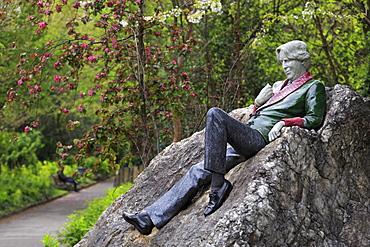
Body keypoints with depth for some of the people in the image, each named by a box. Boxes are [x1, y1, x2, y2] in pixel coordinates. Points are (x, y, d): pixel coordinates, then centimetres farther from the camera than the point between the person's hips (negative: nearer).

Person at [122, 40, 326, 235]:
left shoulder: (313, 87, 11)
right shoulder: (278, 86, 32)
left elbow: (315, 119, -3)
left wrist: (284, 122, -16)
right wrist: (258, 103, 11)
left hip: (260, 139, -8)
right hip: (243, 141, 8)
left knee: (215, 114, -29)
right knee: (198, 171, -4)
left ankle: (219, 185, -30)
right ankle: (149, 218, -8)